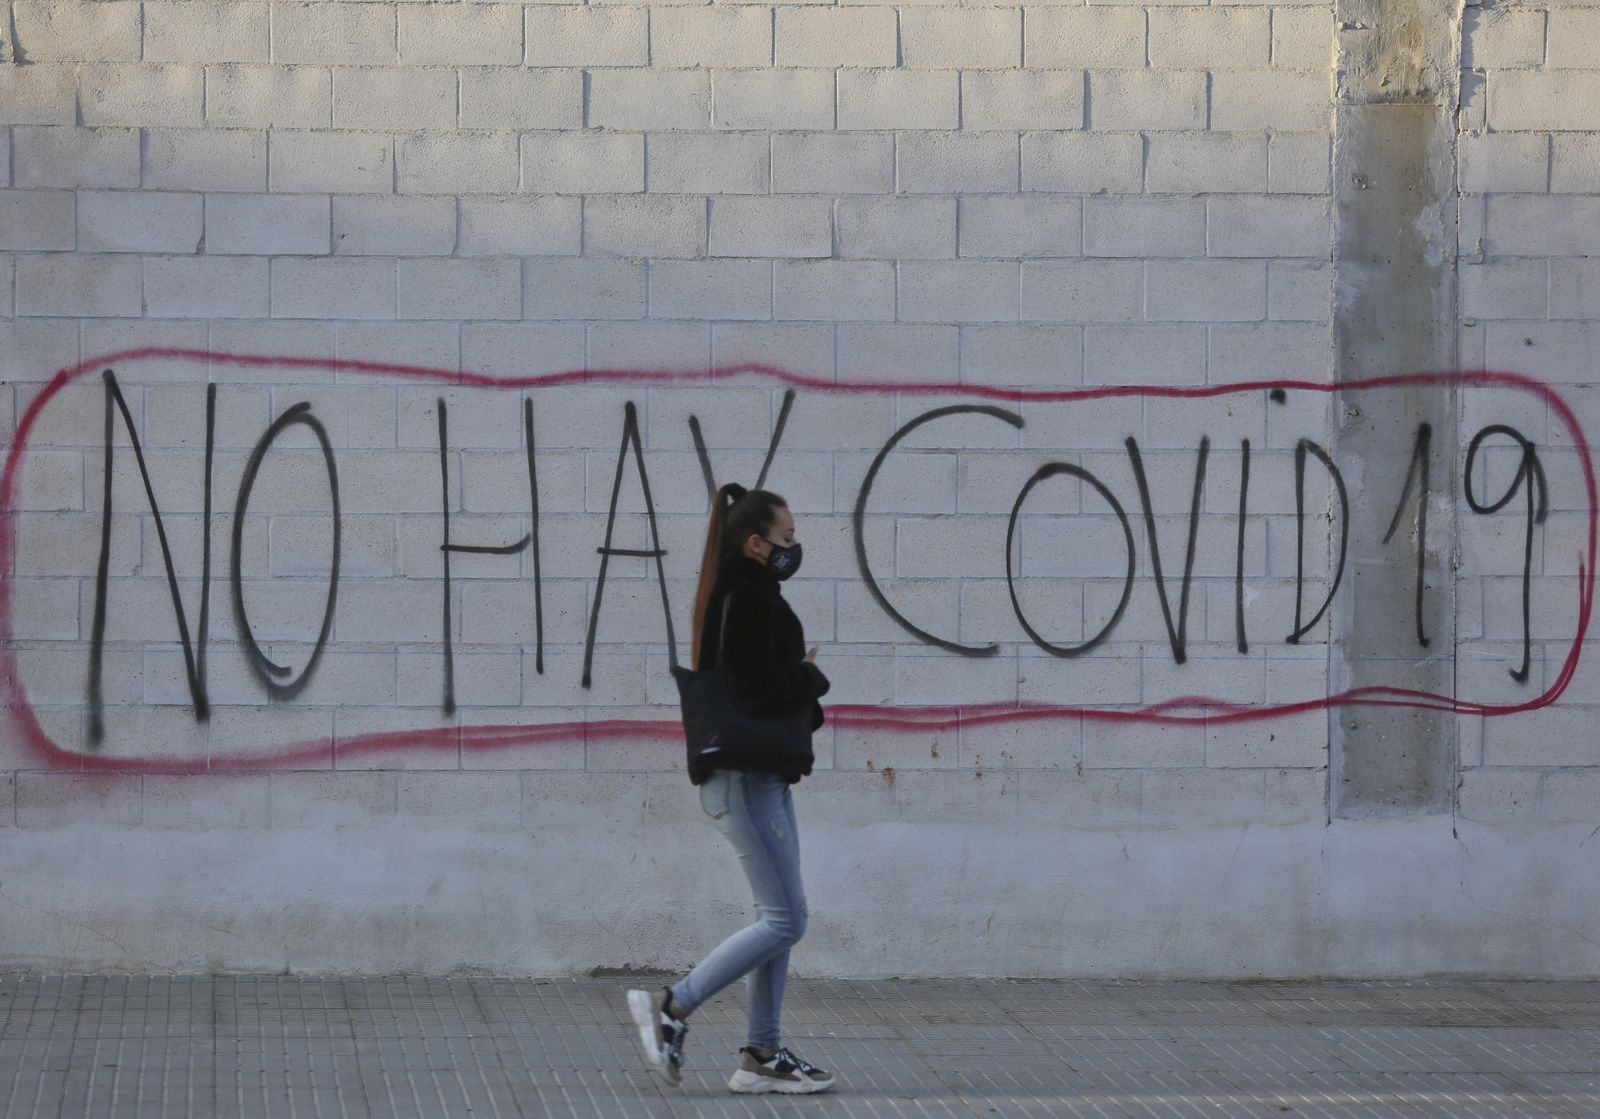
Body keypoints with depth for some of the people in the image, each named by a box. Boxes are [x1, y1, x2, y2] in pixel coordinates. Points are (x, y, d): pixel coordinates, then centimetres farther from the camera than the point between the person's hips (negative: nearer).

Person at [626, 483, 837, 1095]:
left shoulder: (749, 593, 15)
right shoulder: (745, 601, -17)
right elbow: (763, 693, -23)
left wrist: (799, 681, 3)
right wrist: (813, 677, -6)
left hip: (762, 775, 11)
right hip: (746, 776, -11)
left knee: (782, 916, 12)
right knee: (783, 920, -8)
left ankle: (763, 1056, 14)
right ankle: (670, 1008, -6)